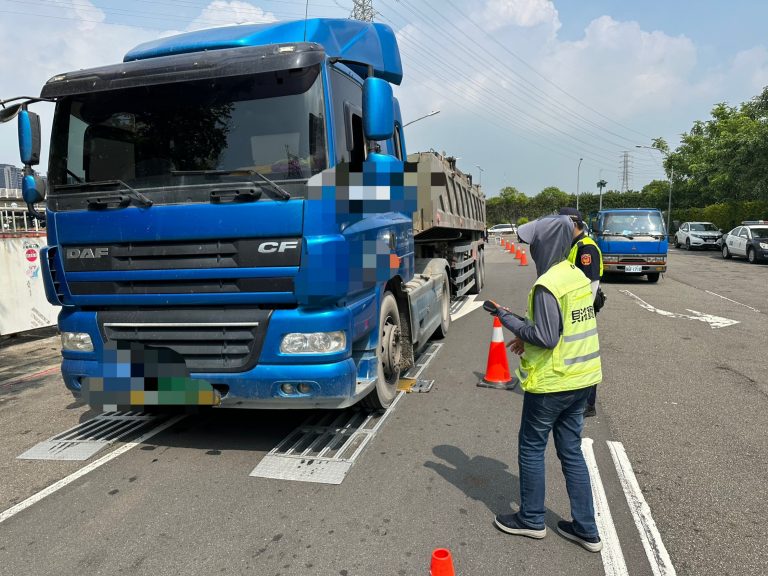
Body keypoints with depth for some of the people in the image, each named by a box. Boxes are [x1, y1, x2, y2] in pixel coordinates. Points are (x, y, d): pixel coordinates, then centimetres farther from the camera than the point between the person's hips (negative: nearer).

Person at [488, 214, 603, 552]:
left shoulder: (547, 284, -21)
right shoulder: (578, 277, 7)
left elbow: (546, 338, -22)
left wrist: (506, 317, -13)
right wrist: (528, 337, 13)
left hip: (550, 383, -8)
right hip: (581, 379, 8)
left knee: (531, 449, 10)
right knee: (571, 452, 16)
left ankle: (531, 520, 25)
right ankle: (586, 529, 24)